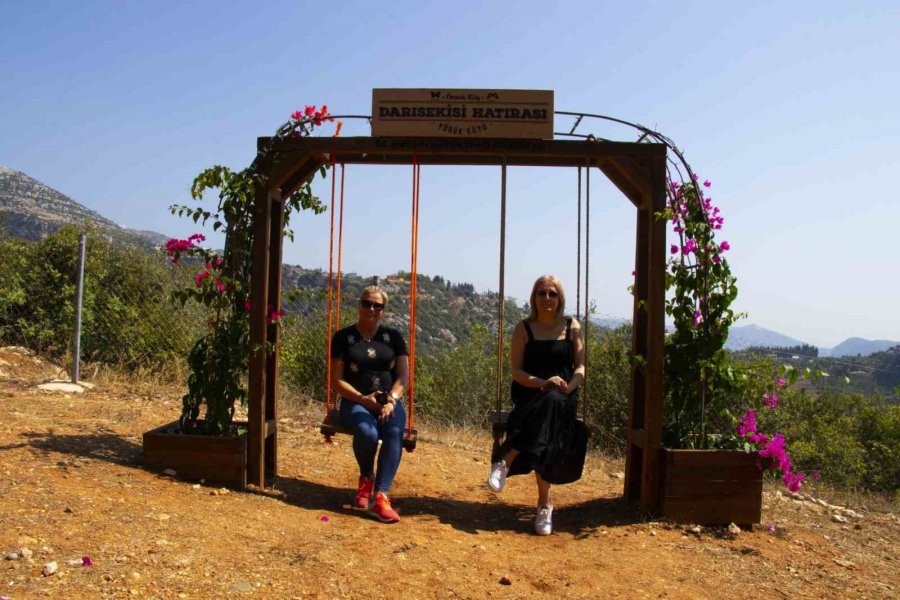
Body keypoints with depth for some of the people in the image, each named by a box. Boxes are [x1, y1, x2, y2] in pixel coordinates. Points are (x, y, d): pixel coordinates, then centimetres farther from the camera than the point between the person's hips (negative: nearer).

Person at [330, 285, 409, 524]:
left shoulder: (393, 336, 11)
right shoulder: (343, 337, 4)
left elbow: (403, 375, 5)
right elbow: (337, 380, -1)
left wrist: (391, 400, -14)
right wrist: (363, 399, -16)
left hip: (388, 401, 2)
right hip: (356, 402, -2)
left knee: (395, 432, -32)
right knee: (367, 432, -34)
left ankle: (380, 497, -33)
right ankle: (366, 477, -2)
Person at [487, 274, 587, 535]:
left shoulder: (572, 327, 11)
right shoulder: (524, 329, 7)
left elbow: (580, 367, 6)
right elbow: (516, 371, -1)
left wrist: (568, 387, -15)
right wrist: (542, 383, -19)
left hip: (564, 398, 1)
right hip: (530, 397, -1)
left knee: (552, 403, -35)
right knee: (549, 402, -36)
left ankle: (506, 460, -24)